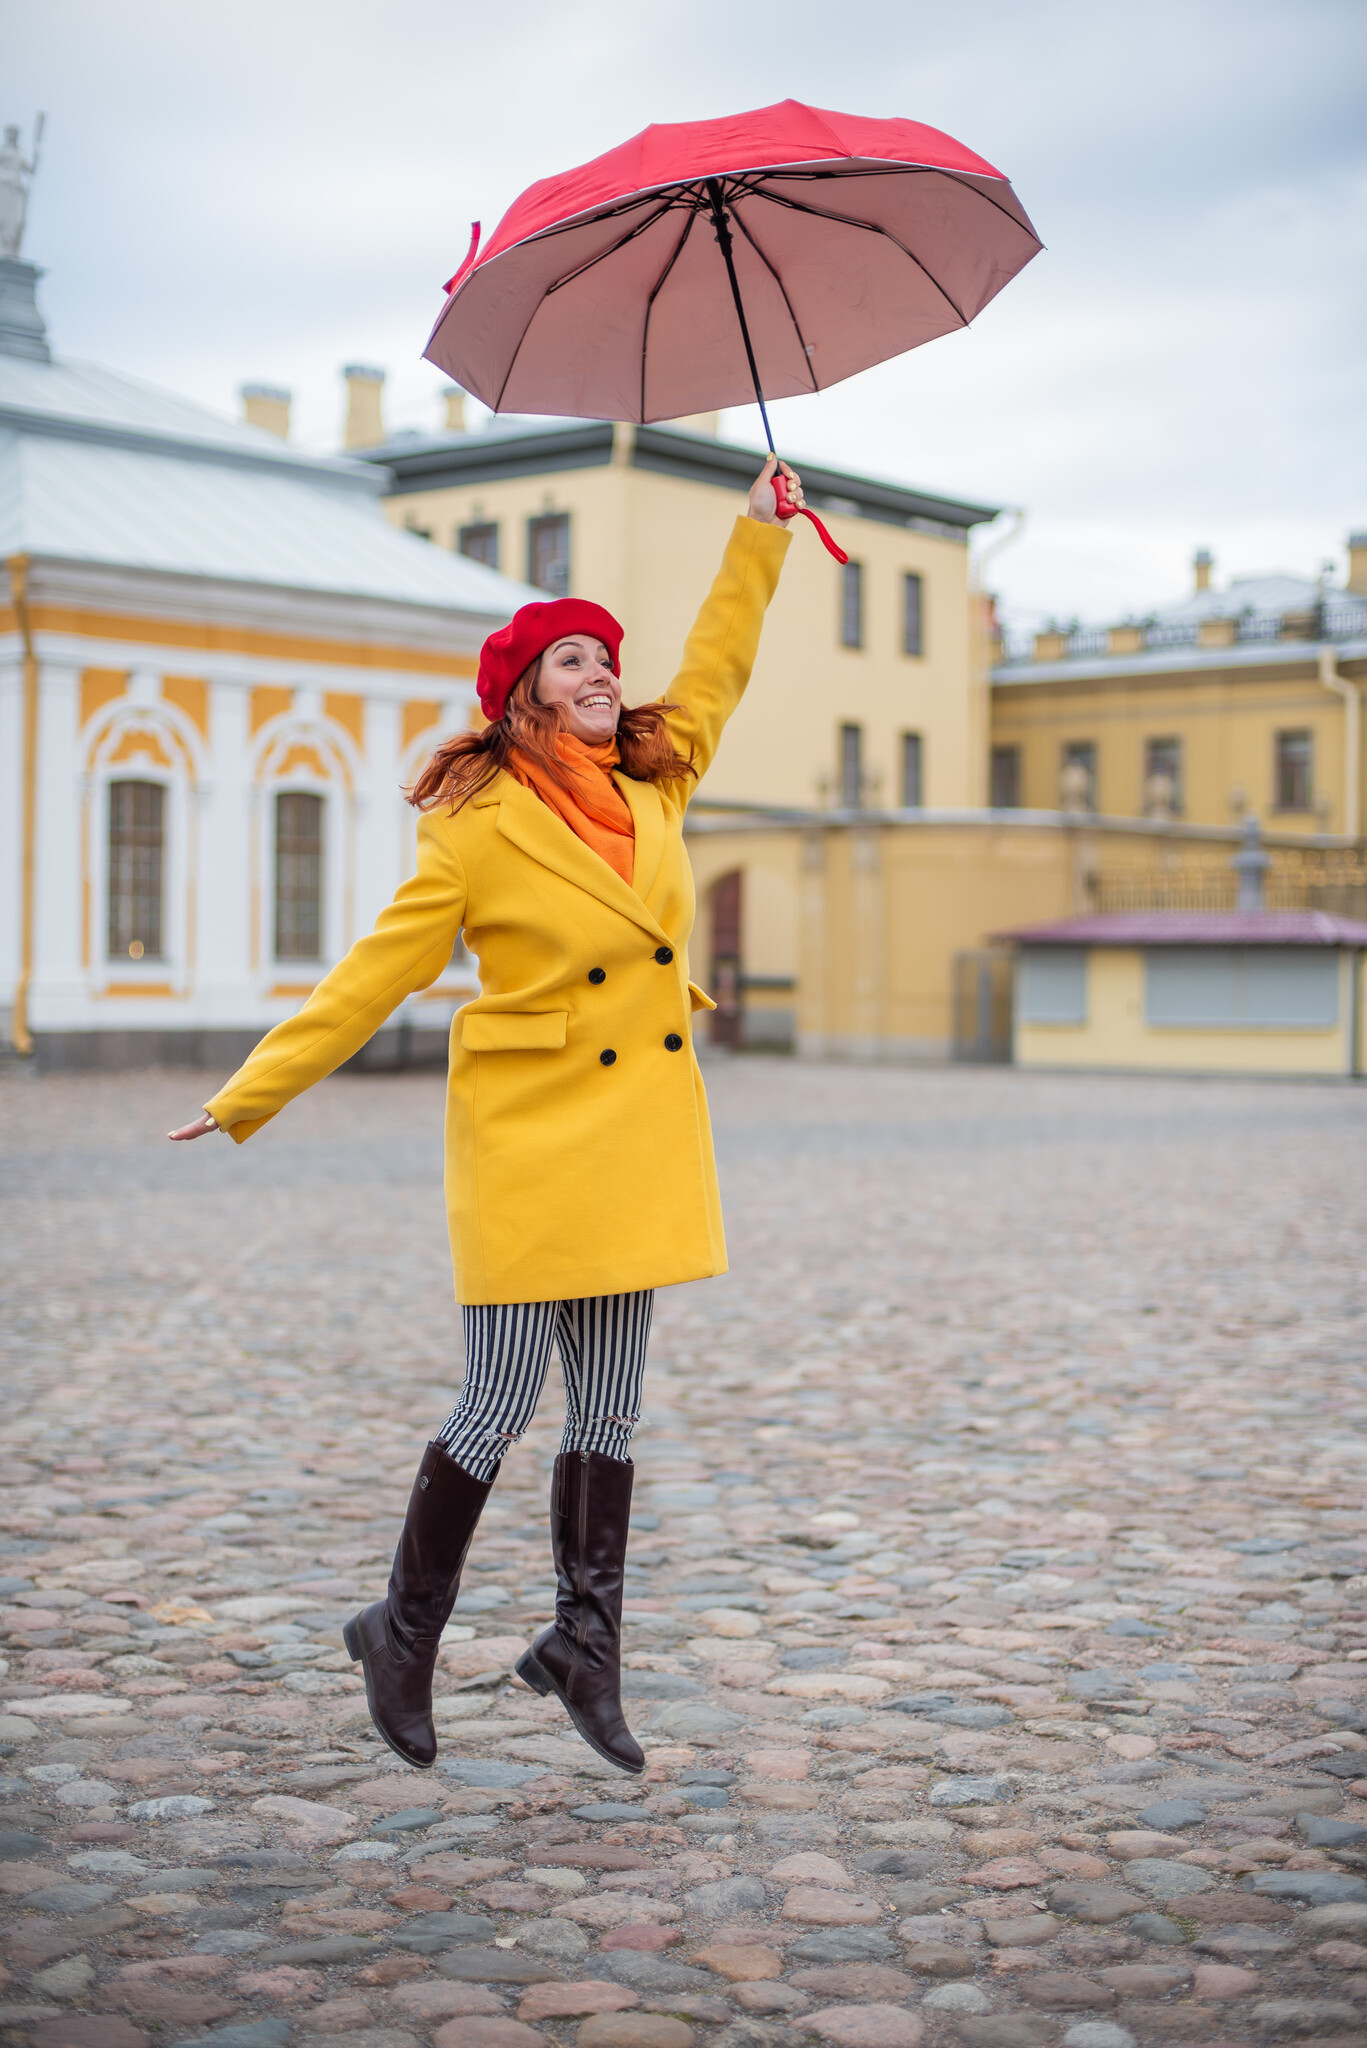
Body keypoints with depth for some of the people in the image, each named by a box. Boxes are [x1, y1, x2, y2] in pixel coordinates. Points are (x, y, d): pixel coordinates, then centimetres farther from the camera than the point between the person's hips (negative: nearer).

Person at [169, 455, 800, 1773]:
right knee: (501, 1407, -3)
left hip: (639, 1137, 6)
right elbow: (376, 974, -5)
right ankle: (403, 1634, 16)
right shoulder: (479, 827, -8)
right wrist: (246, 1099, -6)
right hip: (527, 1135, -6)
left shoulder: (653, 788, 9)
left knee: (609, 1407, 8)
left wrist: (759, 536, 28)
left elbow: (713, 673, 25)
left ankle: (583, 1641, 19)